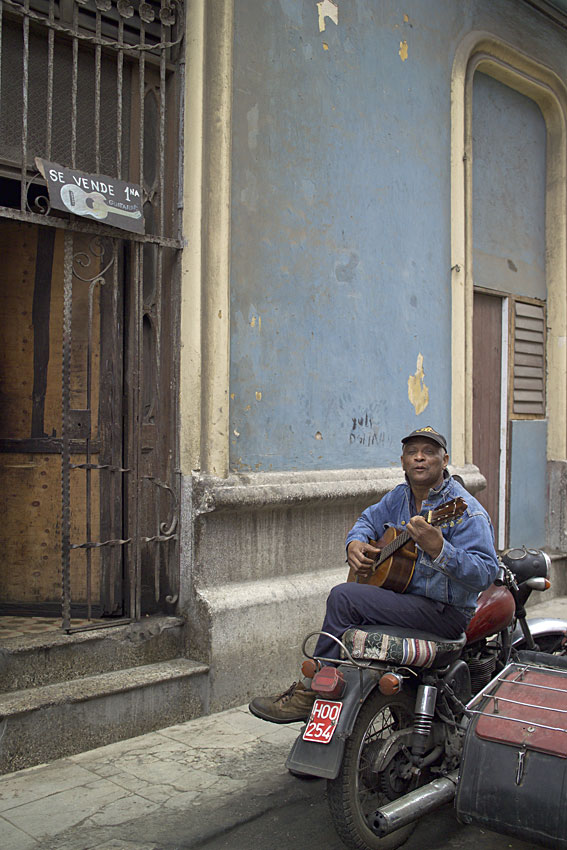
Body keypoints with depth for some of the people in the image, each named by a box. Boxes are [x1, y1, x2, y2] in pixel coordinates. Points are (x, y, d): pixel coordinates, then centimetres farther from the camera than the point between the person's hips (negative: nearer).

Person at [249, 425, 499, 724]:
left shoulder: (466, 510, -16)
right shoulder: (399, 497, 9)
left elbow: (485, 573, -25)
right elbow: (369, 519, 25)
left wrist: (437, 549, -41)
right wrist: (355, 544, 1)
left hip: (445, 611, -9)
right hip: (402, 593, 9)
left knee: (344, 597, -20)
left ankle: (308, 693, -10)